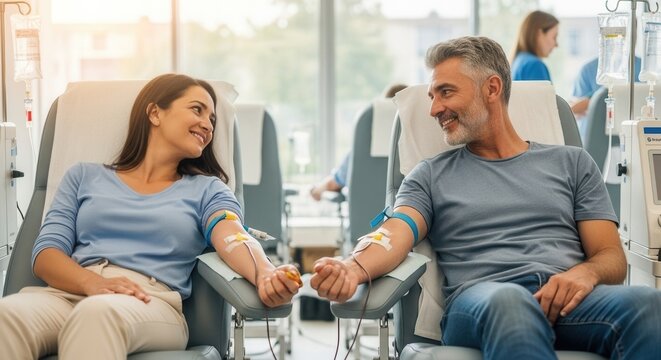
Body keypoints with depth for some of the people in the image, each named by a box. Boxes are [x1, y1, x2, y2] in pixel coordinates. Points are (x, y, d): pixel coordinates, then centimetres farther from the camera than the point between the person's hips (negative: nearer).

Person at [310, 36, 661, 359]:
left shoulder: (572, 162, 25)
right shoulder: (431, 175, 23)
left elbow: (612, 257, 17)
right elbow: (394, 235, 4)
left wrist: (585, 272, -9)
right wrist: (354, 267, -21)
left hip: (567, 301, 2)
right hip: (480, 303, -1)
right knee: (507, 300, -41)